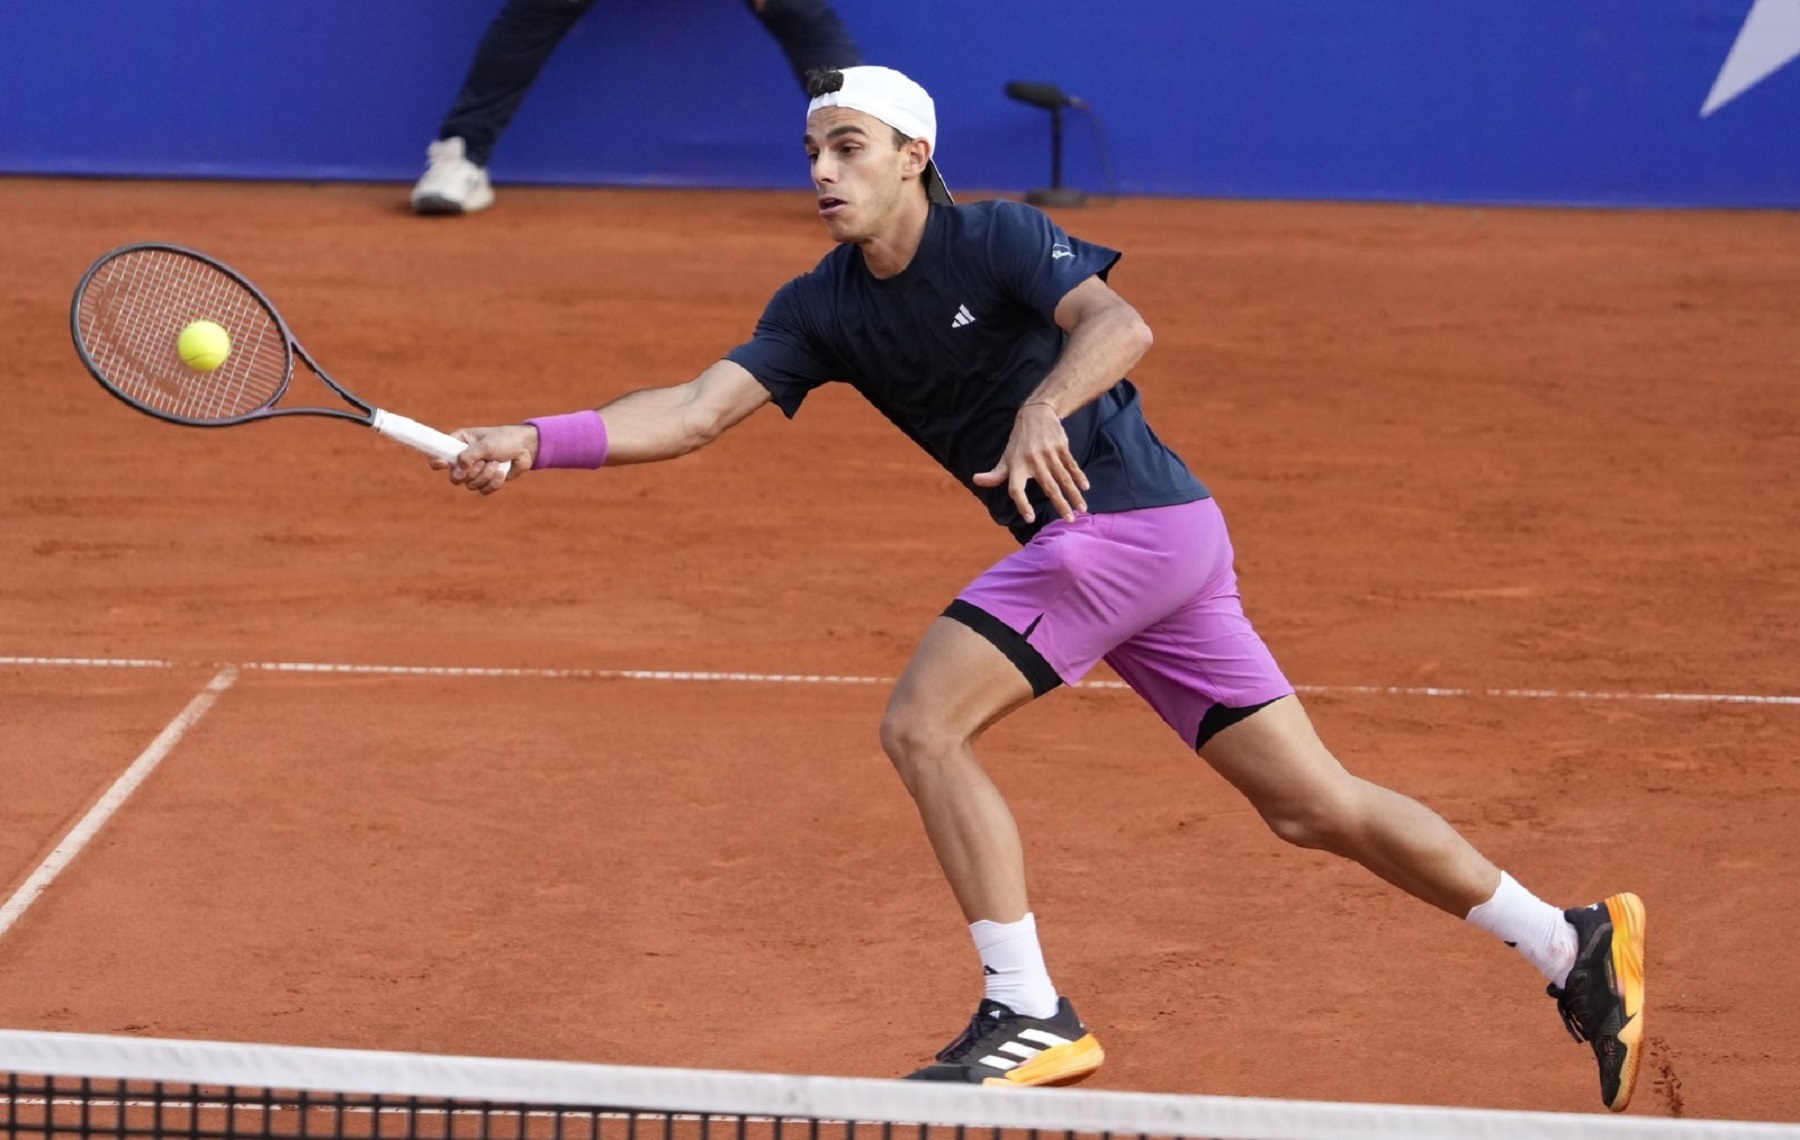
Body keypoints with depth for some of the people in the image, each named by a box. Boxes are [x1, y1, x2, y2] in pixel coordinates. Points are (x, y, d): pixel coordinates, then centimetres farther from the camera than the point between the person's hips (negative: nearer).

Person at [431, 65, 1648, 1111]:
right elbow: (697, 410, 0)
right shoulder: (822, 309, 9)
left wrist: (1042, 406, -47)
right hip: (1086, 543, 8)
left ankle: (1029, 1015, -9)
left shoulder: (999, 238, -11)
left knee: (923, 724, -15)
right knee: (1312, 804, 10)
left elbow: (1121, 326, -28)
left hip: (1126, 517, -8)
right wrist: (538, 441, -11)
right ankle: (1575, 947, 19)